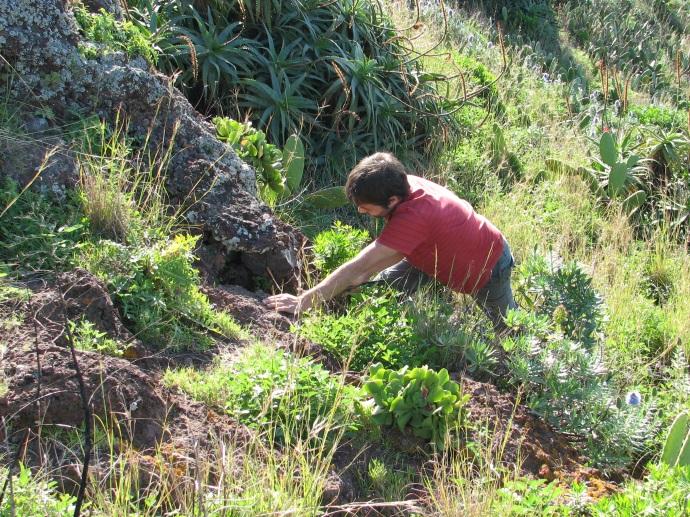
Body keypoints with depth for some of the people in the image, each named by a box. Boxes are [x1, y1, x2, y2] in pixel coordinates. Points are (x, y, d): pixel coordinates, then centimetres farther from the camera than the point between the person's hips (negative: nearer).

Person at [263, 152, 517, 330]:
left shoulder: (412, 216, -46)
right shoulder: (405, 185, -22)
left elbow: (358, 266, -46)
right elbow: (400, 249, -7)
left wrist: (303, 301, -45)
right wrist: (363, 277, -18)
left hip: (490, 267, -7)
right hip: (443, 250, 7)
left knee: (507, 328, 17)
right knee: (387, 283, -7)